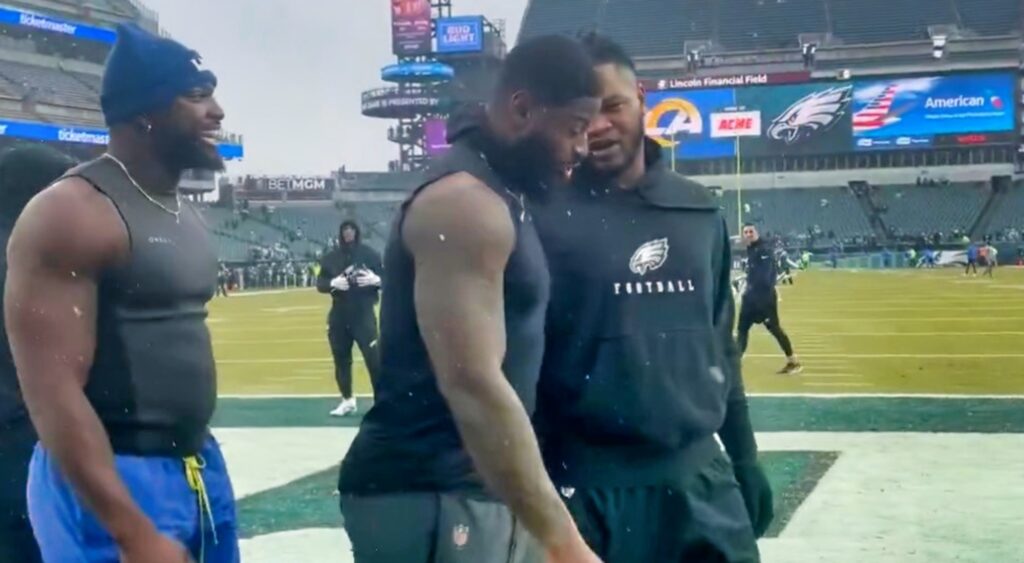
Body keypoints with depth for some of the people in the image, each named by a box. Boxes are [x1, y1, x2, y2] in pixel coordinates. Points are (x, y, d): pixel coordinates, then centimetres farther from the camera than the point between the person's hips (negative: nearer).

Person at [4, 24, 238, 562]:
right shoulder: (72, 212, -17)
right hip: (112, 483, -9)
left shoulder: (186, 215, 11)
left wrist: (198, 463, 19)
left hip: (199, 467, 9)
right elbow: (53, 393, -23)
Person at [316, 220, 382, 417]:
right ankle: (348, 401, 24)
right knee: (341, 361, 11)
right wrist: (333, 283, -14)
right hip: (339, 317, 3)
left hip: (364, 315, -3)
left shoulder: (369, 254, -2)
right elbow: (320, 284, 6)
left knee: (374, 359, -9)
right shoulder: (331, 257, 4)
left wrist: (376, 280, -21)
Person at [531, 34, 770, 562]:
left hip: (698, 475, 4)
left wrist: (745, 458, 14)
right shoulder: (546, 215, -7)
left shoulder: (700, 211, 7)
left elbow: (719, 345, 14)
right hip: (588, 486, -4)